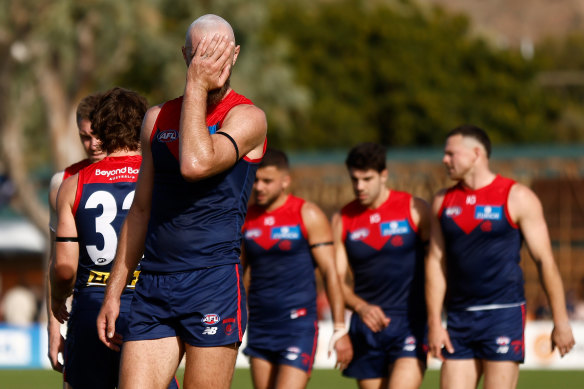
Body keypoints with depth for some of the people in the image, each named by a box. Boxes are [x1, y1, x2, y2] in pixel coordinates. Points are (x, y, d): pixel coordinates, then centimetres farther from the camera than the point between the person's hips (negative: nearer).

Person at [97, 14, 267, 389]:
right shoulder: (157, 119, 15)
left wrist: (198, 87, -13)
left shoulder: (247, 117, -2)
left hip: (214, 285, -5)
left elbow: (196, 165, -22)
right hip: (153, 286, 5)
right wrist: (113, 292, 17)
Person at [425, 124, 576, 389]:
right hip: (459, 318, 5)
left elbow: (544, 260, -4)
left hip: (504, 315, -5)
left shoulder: (517, 198, -3)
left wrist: (560, 321, -6)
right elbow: (435, 261, 10)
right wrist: (434, 323, 3)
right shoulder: (443, 202, 11)